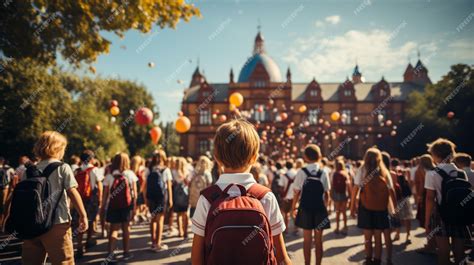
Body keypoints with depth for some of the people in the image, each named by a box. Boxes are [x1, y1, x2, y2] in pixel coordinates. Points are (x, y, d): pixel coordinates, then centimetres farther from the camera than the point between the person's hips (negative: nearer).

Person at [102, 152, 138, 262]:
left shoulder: (109, 176, -1)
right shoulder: (130, 174, -1)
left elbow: (105, 194, -3)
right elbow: (134, 192, -3)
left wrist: (103, 206, 3)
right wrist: (134, 205, 2)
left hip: (113, 205, 0)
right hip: (127, 205, 0)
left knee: (114, 228, 7)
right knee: (126, 228, 11)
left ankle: (111, 253, -5)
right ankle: (126, 253, 17)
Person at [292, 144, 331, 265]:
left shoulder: (302, 172, -8)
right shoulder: (323, 172, -3)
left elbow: (297, 192, -7)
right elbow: (326, 193, 0)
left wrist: (293, 207, 3)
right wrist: (325, 207, 13)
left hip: (305, 208, -1)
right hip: (320, 209, 1)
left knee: (307, 239, 10)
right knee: (319, 239, 11)